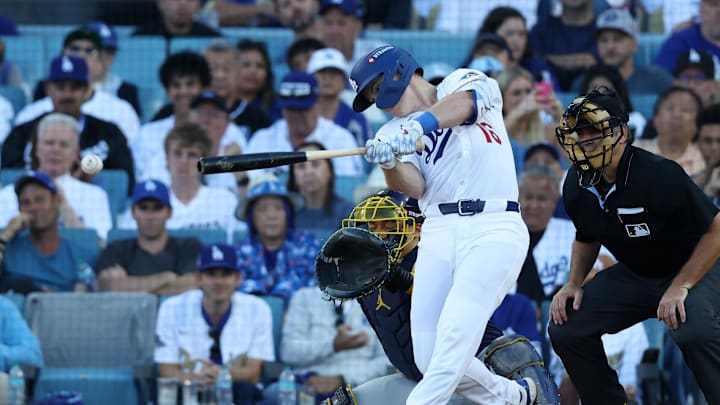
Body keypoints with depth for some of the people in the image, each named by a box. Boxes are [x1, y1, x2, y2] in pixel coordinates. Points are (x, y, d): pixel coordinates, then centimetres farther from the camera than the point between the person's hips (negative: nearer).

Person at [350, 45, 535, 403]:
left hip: (493, 230, -5)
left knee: (454, 332, -22)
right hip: (438, 234, 5)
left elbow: (463, 103, -18)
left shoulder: (465, 81, 8)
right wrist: (388, 163, -24)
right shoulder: (395, 132, 16)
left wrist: (419, 124, -37)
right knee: (430, 361, -3)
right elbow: (413, 187, -2)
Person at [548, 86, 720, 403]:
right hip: (633, 275, 7)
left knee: (693, 329, -38)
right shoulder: (577, 187, -7)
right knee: (566, 326, -5)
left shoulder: (660, 175, -29)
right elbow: (586, 238, 14)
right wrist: (574, 284, -3)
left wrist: (680, 287, -26)